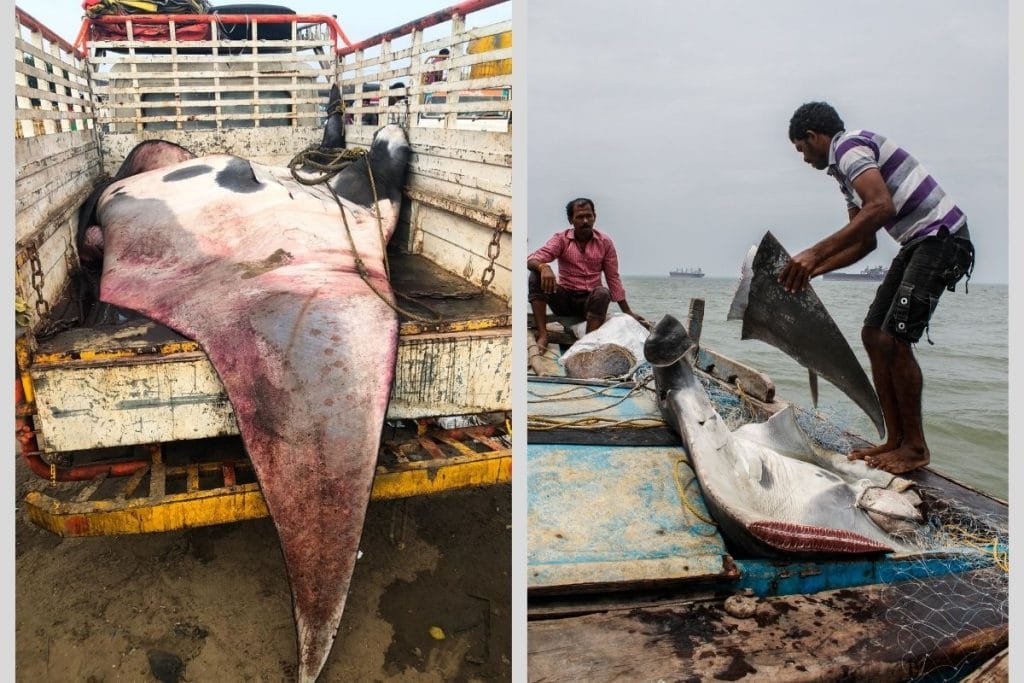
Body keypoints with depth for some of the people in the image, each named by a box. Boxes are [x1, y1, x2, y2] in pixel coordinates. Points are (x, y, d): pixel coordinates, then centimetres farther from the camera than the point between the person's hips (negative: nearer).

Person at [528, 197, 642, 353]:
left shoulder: (605, 242, 4)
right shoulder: (561, 239, 0)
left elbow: (613, 278, 7)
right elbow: (532, 260, -13)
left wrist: (627, 312, 3)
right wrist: (543, 267, -39)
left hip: (590, 300, 0)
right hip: (564, 299, 0)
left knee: (603, 293, -34)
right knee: (536, 275, -25)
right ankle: (542, 335, -31)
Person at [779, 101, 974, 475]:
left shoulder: (850, 146, -12)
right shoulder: (845, 169, 19)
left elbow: (882, 208, -30)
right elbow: (865, 242, 20)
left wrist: (815, 253, -33)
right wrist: (812, 269, 13)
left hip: (941, 237, -10)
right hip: (917, 243, 10)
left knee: (893, 339, -13)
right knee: (873, 334, 6)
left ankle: (915, 447, 0)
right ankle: (895, 440, 12)